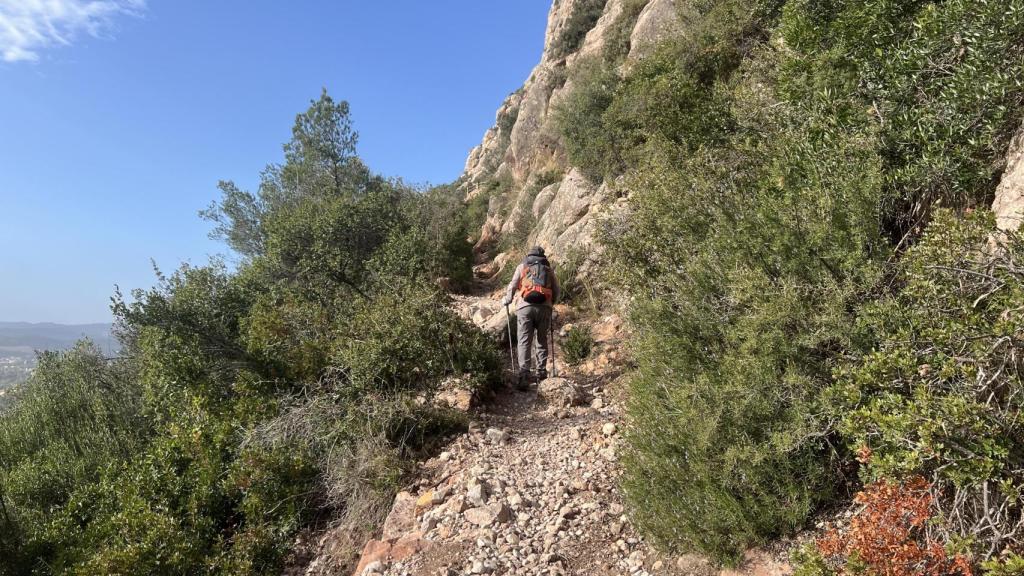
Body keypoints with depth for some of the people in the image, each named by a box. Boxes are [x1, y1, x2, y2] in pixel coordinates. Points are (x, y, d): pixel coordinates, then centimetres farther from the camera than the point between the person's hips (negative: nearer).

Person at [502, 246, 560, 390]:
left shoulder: (522, 266, 15)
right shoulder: (548, 268, 19)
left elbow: (512, 286, 7)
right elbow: (557, 291, 16)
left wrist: (506, 301, 23)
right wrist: (551, 303, 34)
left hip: (525, 306, -1)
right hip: (544, 307, 2)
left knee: (524, 342, -3)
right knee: (542, 340, 17)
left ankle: (524, 376, -14)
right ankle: (541, 372, 14)